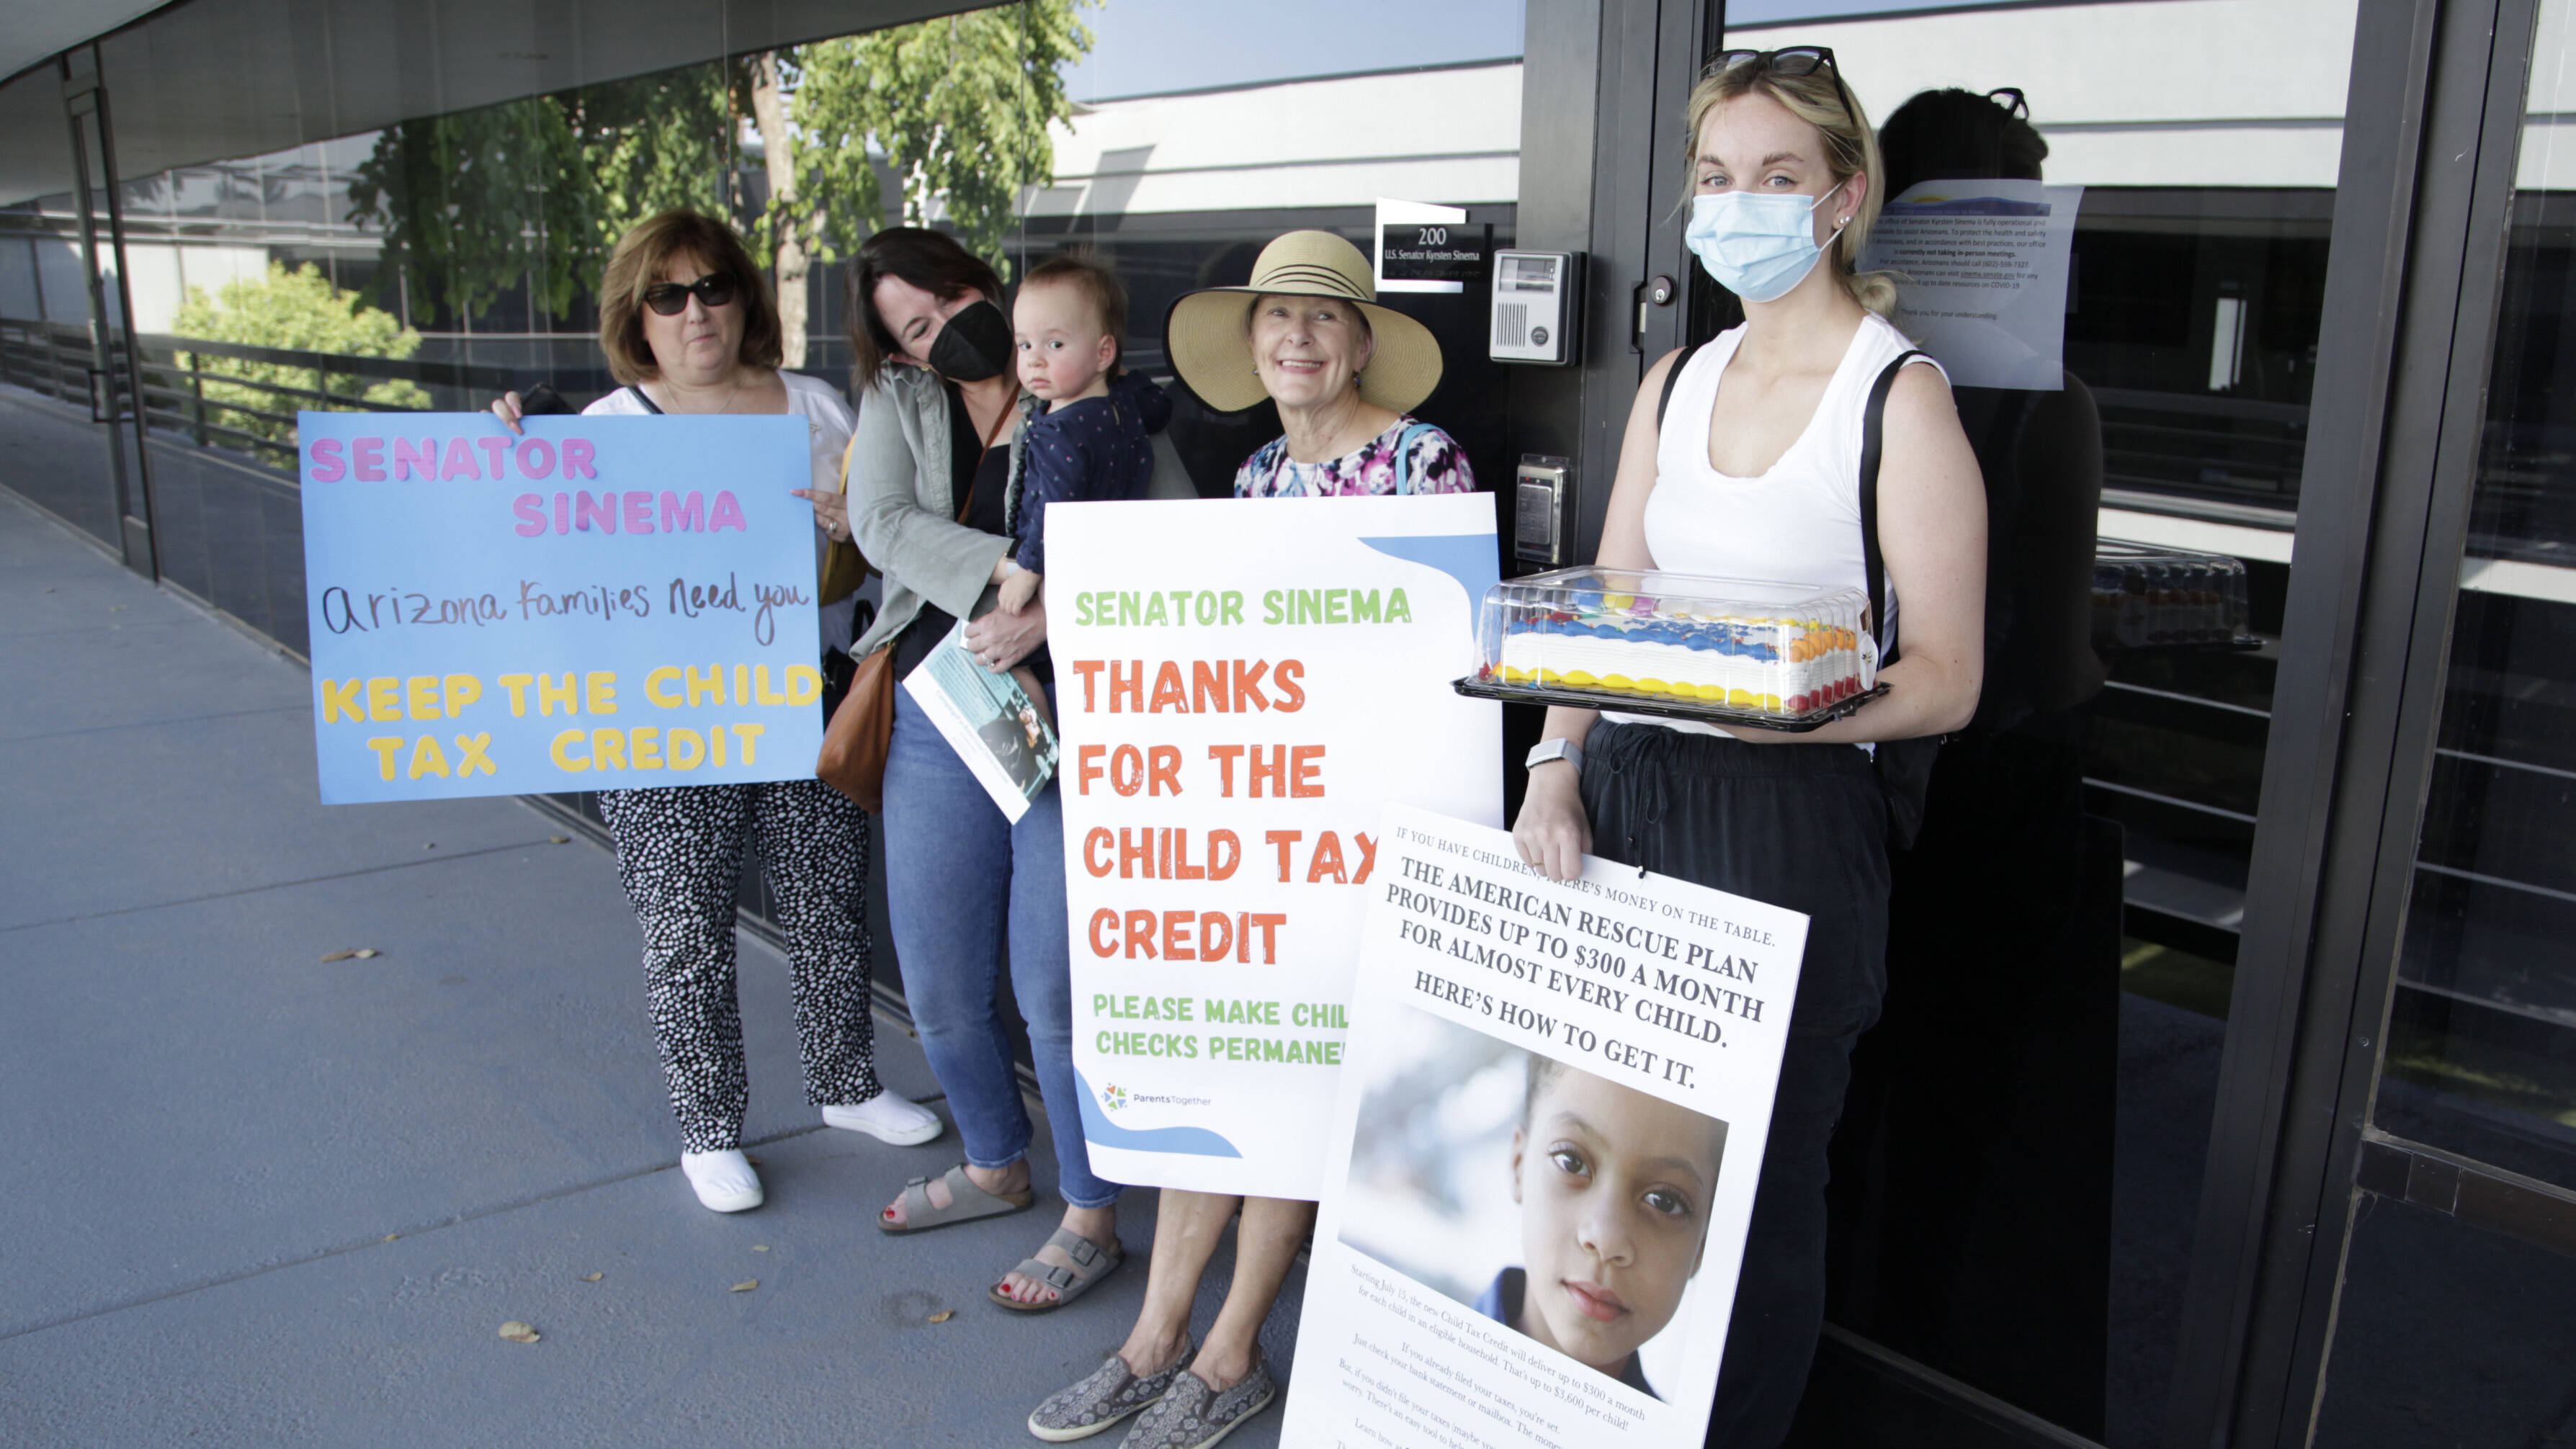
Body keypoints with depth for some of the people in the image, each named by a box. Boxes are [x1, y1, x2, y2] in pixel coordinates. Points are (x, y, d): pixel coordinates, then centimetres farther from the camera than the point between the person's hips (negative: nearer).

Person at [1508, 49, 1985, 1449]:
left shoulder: (1900, 396, -5)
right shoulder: (1675, 384, 14)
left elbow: (1945, 680, -9)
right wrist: (1555, 772, -2)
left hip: (1789, 821, -5)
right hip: (1624, 800, 6)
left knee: (1753, 1187, 3)